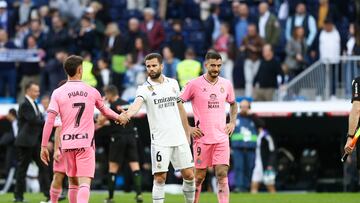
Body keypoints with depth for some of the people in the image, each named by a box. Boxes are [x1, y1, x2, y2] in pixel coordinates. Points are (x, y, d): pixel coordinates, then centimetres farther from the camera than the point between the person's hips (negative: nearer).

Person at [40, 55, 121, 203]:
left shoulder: (58, 93, 0)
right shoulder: (92, 92, 4)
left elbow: (49, 121, -7)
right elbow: (104, 111, 24)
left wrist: (44, 146, -2)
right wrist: (118, 117, 46)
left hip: (67, 143, 2)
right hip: (86, 143, -1)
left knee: (73, 182, 17)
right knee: (84, 183, -10)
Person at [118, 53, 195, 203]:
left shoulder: (173, 83, 9)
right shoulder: (144, 89, -5)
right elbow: (137, 103, -26)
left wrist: (187, 133, 19)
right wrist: (127, 114, -49)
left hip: (179, 138, 4)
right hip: (160, 140, -4)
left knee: (188, 175, 4)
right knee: (160, 178, -8)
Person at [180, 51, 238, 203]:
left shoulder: (226, 84, 8)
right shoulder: (194, 84, -5)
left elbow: (233, 104, 27)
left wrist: (232, 123, 12)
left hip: (222, 138, 3)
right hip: (202, 138, -2)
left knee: (222, 175, -7)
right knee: (199, 176, 3)